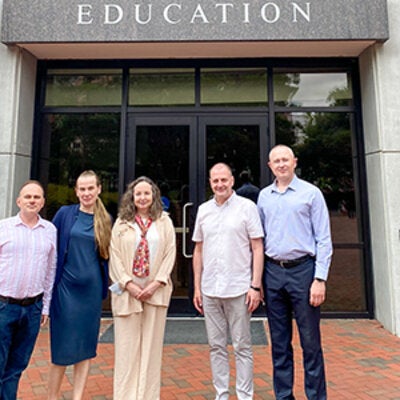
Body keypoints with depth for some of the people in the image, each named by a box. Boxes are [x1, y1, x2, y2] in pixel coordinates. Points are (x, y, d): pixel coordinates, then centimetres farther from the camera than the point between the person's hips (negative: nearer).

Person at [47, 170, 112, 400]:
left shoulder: (106, 219, 5)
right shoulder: (65, 214, 0)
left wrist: (104, 286, 5)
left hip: (92, 289, 2)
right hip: (66, 287, -2)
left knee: (86, 346, 8)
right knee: (63, 346, 5)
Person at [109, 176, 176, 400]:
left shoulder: (164, 222, 5)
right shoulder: (122, 222, 5)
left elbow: (170, 253, 0)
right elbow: (115, 255, 1)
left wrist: (156, 283, -9)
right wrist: (129, 284, -9)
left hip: (155, 291, 0)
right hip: (127, 291, 0)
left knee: (152, 345, 7)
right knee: (127, 345, 5)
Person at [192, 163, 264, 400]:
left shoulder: (247, 207, -3)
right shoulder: (204, 210, 9)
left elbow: (258, 248, -4)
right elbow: (198, 250, 12)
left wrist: (256, 286, -10)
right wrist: (197, 287, 9)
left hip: (238, 289, -4)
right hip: (210, 290, 4)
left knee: (242, 346, 8)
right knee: (217, 346, 13)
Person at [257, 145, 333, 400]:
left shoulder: (311, 192, 0)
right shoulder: (264, 196, 11)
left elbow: (324, 239, -3)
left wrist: (320, 279, -11)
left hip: (302, 270, -3)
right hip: (273, 272, 4)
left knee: (310, 341, 3)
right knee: (279, 342, 12)